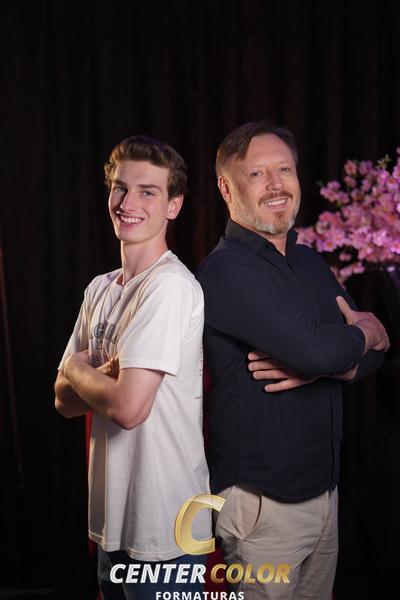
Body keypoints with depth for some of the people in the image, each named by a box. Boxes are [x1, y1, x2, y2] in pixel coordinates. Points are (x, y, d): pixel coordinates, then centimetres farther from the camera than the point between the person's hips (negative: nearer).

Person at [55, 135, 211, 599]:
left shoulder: (170, 285, -18)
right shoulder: (100, 290, 8)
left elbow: (129, 407, -25)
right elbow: (65, 401, 9)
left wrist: (76, 370, -6)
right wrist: (101, 377, -12)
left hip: (162, 530, -8)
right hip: (112, 521, 8)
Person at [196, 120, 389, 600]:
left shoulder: (310, 262, 11)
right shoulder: (227, 270, -16)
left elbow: (375, 350, 7)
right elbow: (317, 348, -27)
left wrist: (325, 365, -15)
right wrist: (365, 334, -6)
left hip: (324, 487, 8)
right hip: (264, 501, -8)